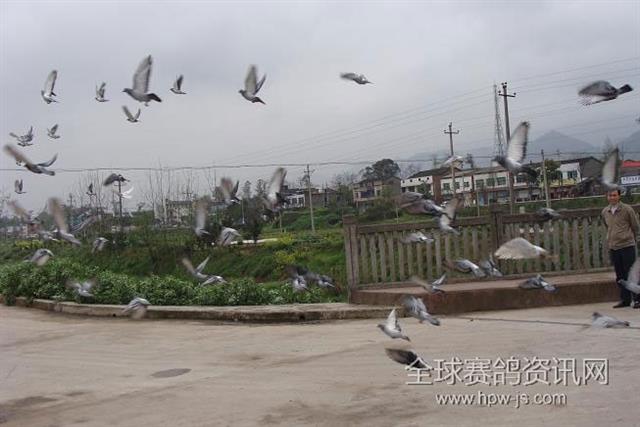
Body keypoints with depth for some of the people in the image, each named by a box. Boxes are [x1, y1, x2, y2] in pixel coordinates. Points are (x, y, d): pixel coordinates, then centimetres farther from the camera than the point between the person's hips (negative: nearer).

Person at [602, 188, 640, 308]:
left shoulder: (627, 209, -5)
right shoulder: (605, 212, 7)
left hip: (627, 246, -4)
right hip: (612, 248, 4)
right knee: (620, 276, 8)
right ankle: (625, 299, 15)